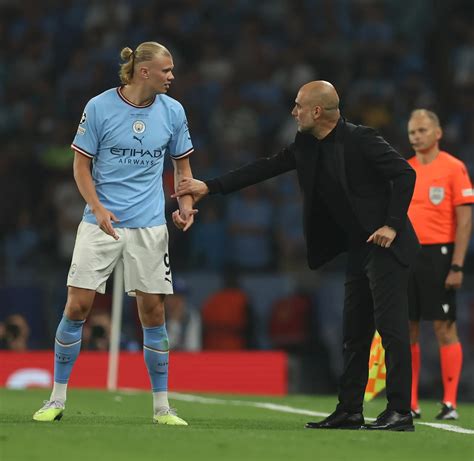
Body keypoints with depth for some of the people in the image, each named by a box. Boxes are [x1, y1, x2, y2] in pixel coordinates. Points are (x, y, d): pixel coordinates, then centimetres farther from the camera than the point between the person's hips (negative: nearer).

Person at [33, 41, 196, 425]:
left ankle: (162, 407, 10)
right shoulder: (99, 107, -7)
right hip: (100, 222, -2)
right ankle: (57, 400, 7)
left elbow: (181, 163, 14)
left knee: (153, 311, 1)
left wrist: (186, 203, -2)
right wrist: (98, 208, -16)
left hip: (149, 226, 2)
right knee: (77, 306, -5)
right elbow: (81, 164, -2)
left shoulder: (173, 111, 1)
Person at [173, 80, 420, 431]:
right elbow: (266, 168, 12)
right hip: (359, 249, 9)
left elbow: (405, 174, -16)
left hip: (385, 246, -9)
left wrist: (392, 225, -19)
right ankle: (349, 411, 15)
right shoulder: (307, 146, 9)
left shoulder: (360, 140, -15)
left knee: (391, 327, -10)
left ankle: (400, 412, -10)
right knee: (354, 334, 10)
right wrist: (210, 187, 9)